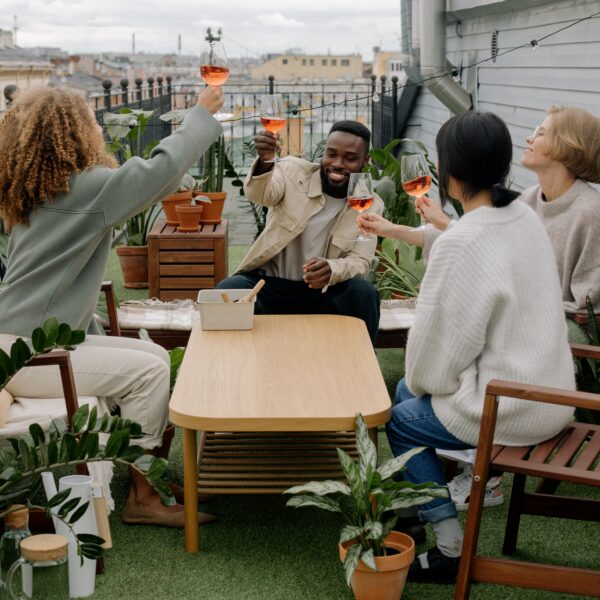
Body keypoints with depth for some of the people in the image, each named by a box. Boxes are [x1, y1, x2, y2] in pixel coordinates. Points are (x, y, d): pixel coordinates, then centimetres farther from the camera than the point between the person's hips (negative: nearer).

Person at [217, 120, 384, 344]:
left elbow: (360, 261, -7)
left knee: (364, 294, -27)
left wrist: (332, 270, -31)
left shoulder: (371, 205, 0)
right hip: (269, 284, -1)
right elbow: (260, 193, -25)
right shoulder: (294, 171, -5)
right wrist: (265, 161, -49)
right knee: (228, 292, -29)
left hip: (322, 292, 1)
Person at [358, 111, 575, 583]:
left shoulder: (462, 245, -26)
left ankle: (451, 548, 14)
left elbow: (440, 342, -18)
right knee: (407, 391, 24)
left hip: (511, 411, -8)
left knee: (401, 420, 15)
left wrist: (423, 380, 3)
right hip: (550, 392, 8)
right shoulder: (525, 217, 1)